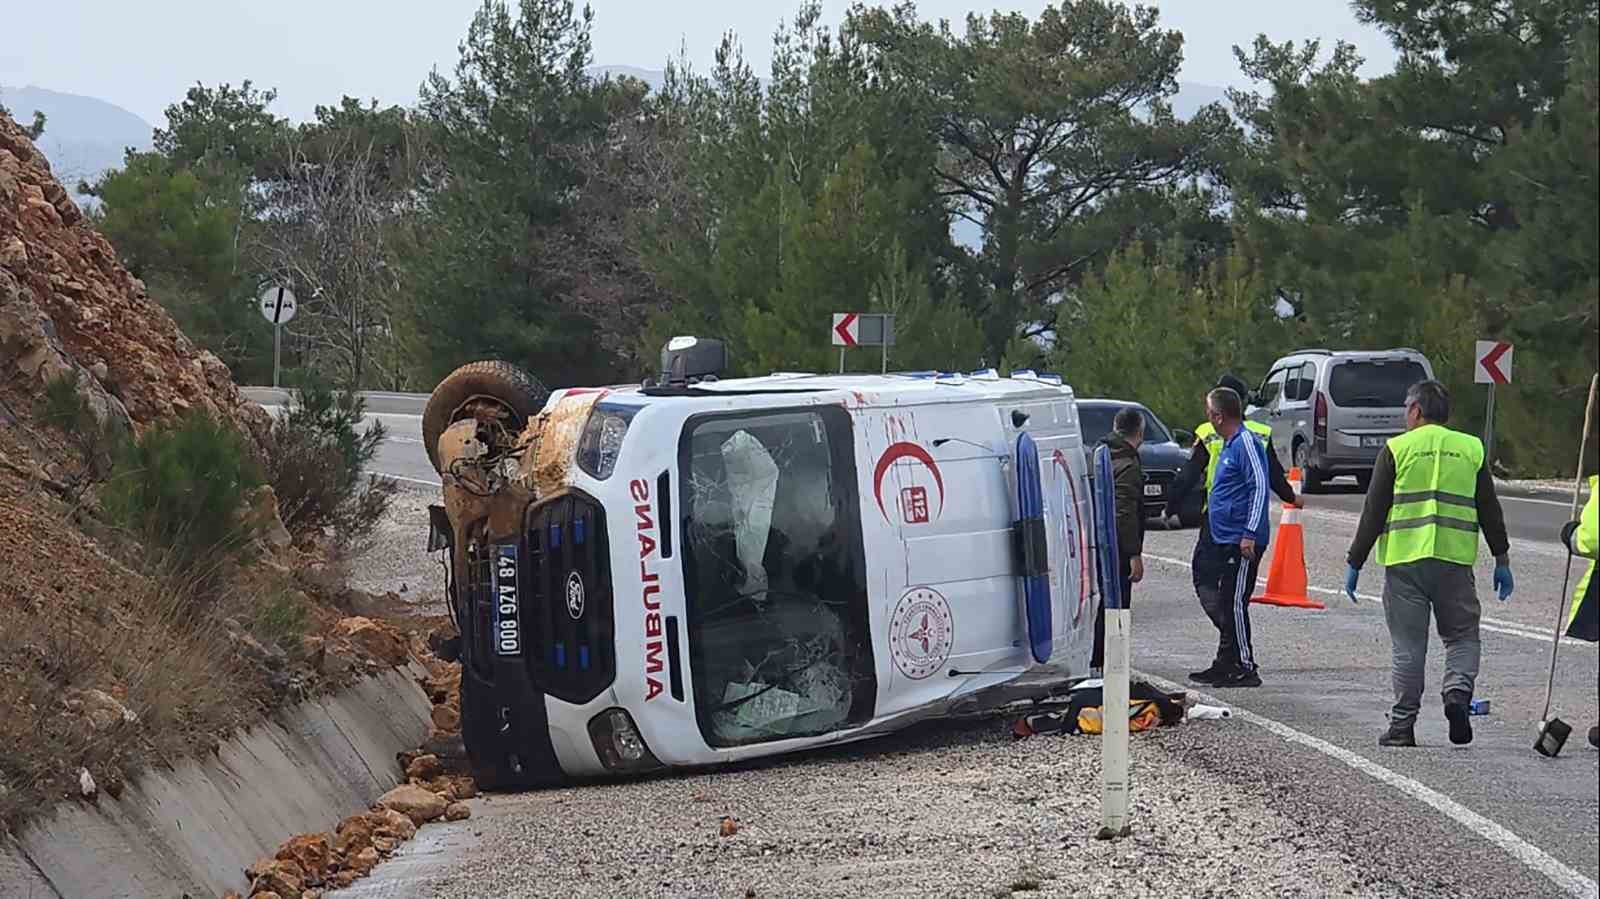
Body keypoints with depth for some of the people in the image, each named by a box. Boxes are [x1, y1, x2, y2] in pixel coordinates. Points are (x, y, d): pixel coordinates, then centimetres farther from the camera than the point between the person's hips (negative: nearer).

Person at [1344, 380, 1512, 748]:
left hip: (1404, 561, -1)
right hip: (1456, 560, 1)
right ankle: (1458, 690, -14)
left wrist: (1355, 562, 3)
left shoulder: (1396, 450, 1)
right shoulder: (1471, 449, 9)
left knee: (1408, 646, 4)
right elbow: (1490, 510, 9)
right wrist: (1501, 560, 16)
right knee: (1462, 636, 13)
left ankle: (1403, 725, 4)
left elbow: (1374, 512, -1)